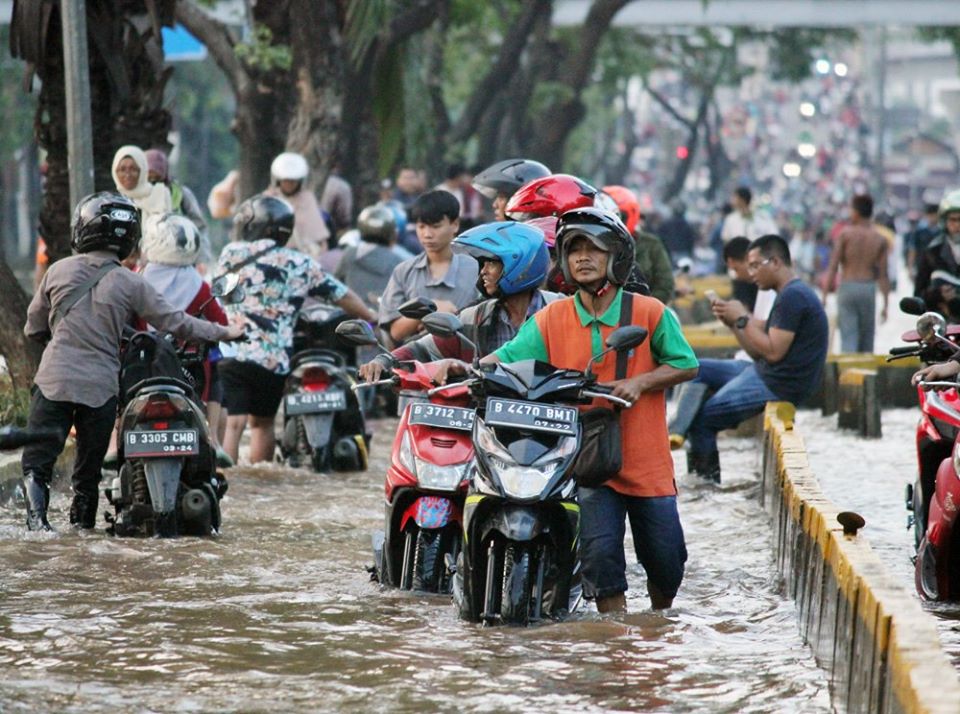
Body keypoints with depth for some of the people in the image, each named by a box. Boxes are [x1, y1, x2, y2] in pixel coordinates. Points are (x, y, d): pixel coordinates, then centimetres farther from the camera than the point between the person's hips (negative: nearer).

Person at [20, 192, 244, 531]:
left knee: (37, 460, 3)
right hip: (100, 387, 0)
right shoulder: (131, 284, -3)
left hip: (54, 380, 0)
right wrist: (224, 333, 10)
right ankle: (83, 522, 15)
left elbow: (34, 326, 11)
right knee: (89, 465, 15)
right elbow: (175, 322, -1)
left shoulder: (59, 271, 1)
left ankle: (36, 515, -18)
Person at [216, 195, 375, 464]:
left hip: (230, 352, -3)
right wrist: (373, 320, 29)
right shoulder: (302, 265, 11)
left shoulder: (232, 253, 5)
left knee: (232, 423, -11)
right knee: (262, 423, 20)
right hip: (274, 360, 3)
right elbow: (342, 295, 16)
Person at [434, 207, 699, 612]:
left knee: (666, 562, 7)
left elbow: (686, 365, 1)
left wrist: (640, 382, -15)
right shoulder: (551, 319, 1)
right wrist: (467, 367, -26)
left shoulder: (649, 313, -3)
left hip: (647, 461, 0)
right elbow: (508, 359, -7)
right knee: (599, 554, -13)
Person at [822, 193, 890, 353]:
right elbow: (883, 275, 0)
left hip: (847, 287, -2)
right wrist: (886, 303, 4)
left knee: (848, 337, -5)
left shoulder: (845, 234, -3)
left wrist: (825, 295, -3)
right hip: (869, 289, 2)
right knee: (867, 339, 14)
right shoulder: (880, 240, 2)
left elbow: (833, 267, -6)